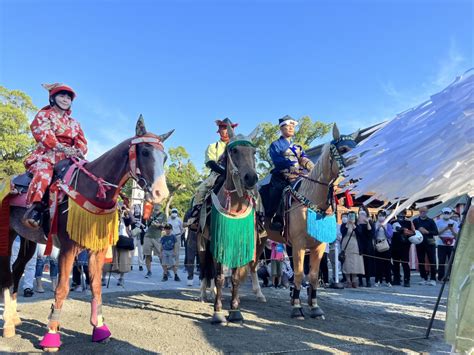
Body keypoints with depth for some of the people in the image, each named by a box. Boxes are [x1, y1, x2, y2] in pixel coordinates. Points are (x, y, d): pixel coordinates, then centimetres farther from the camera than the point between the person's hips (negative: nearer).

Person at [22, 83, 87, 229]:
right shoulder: (44, 115, 13)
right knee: (44, 171, -35)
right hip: (47, 155, -4)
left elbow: (81, 142, 15)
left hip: (68, 158, 5)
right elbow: (43, 134, -6)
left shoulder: (74, 123, 27)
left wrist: (79, 151, -11)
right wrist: (61, 147, -22)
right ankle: (35, 207, -44)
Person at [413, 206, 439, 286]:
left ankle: (433, 279, 2)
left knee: (432, 261, -3)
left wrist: (427, 232, -15)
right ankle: (424, 279, 14)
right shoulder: (415, 221, 8)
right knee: (421, 262, 5)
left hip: (430, 243, -2)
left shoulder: (431, 221, 3)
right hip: (419, 244, 2)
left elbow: (436, 232, -3)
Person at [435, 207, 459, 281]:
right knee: (441, 262, -2)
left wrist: (451, 229, -13)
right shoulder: (438, 222, 3)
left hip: (451, 245, 1)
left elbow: (456, 235, 4)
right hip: (442, 245, -1)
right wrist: (445, 228, -15)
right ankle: (441, 277, 5)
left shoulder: (454, 223, 7)